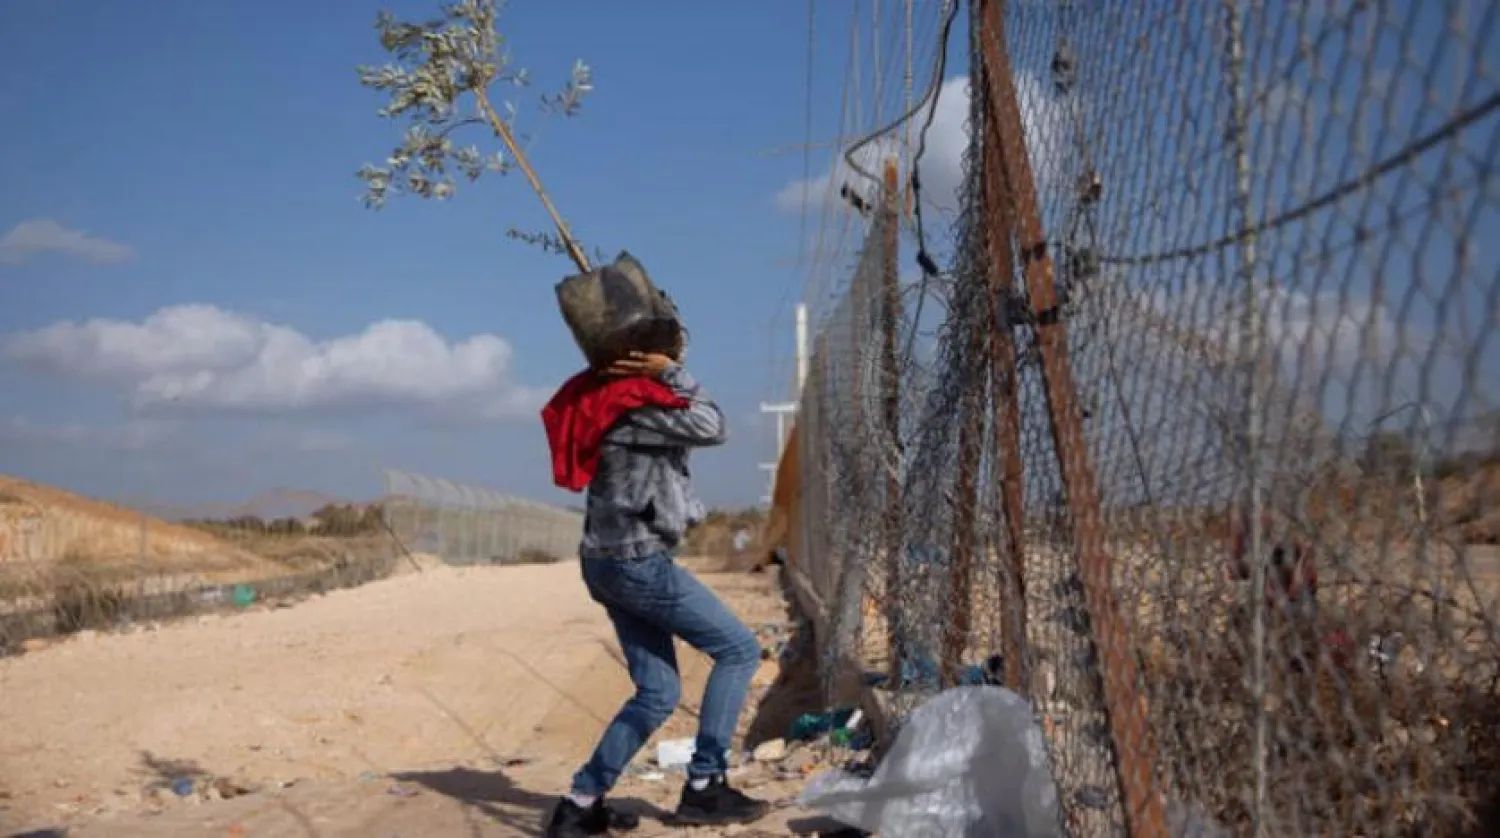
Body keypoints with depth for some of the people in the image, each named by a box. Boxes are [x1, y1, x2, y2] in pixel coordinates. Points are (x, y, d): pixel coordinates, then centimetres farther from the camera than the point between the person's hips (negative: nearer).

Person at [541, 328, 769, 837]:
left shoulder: (617, 395, 11)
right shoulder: (635, 400, -18)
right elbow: (710, 429, -16)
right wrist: (673, 374, -13)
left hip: (612, 561, 10)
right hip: (638, 562, -10)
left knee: (658, 692, 12)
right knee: (739, 650, 0)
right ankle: (704, 787, 4)